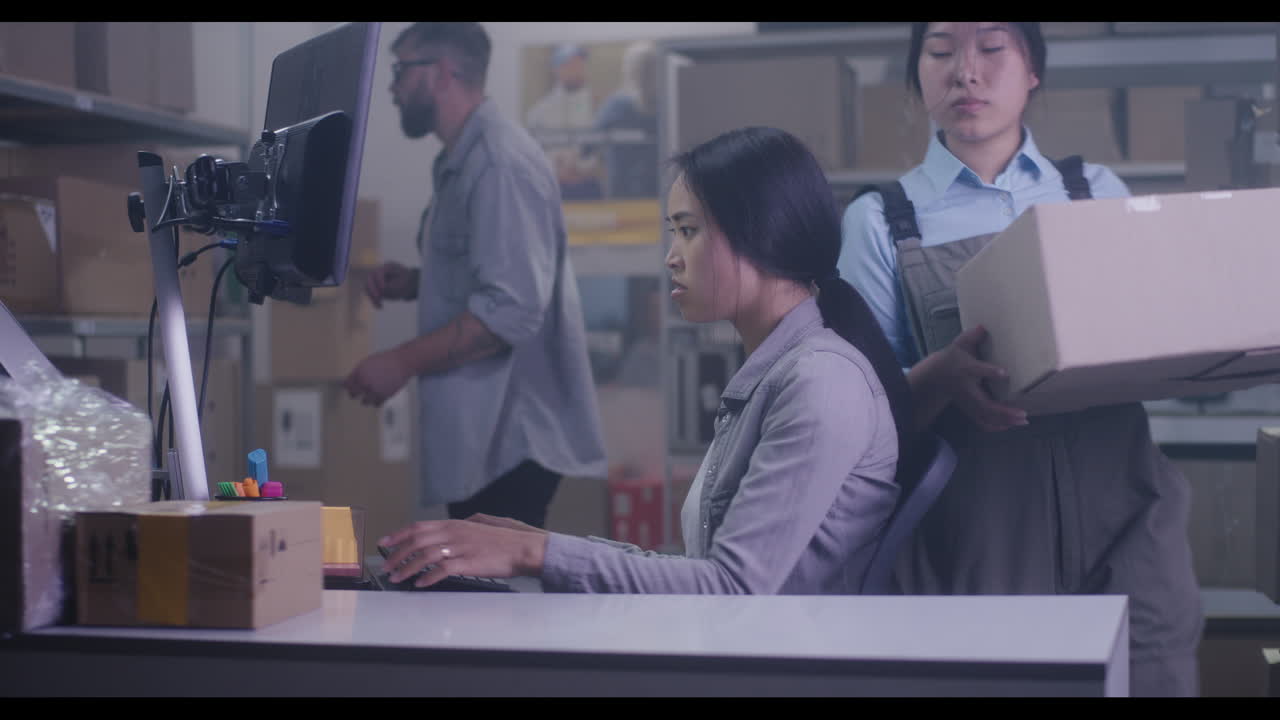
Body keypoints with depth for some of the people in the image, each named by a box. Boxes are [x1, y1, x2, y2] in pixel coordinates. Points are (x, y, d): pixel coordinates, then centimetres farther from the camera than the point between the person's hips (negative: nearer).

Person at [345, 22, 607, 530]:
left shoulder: (498, 161, -16)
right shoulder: (463, 161, 16)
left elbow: (513, 307, -24)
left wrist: (403, 362, -19)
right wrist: (413, 283, 10)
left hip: (509, 433, -10)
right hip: (482, 429, 10)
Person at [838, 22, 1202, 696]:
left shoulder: (1099, 193, 14)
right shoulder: (879, 223, 7)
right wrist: (943, 374, -20)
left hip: (1116, 503, 2)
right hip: (979, 530, -2)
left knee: (1147, 668, -3)